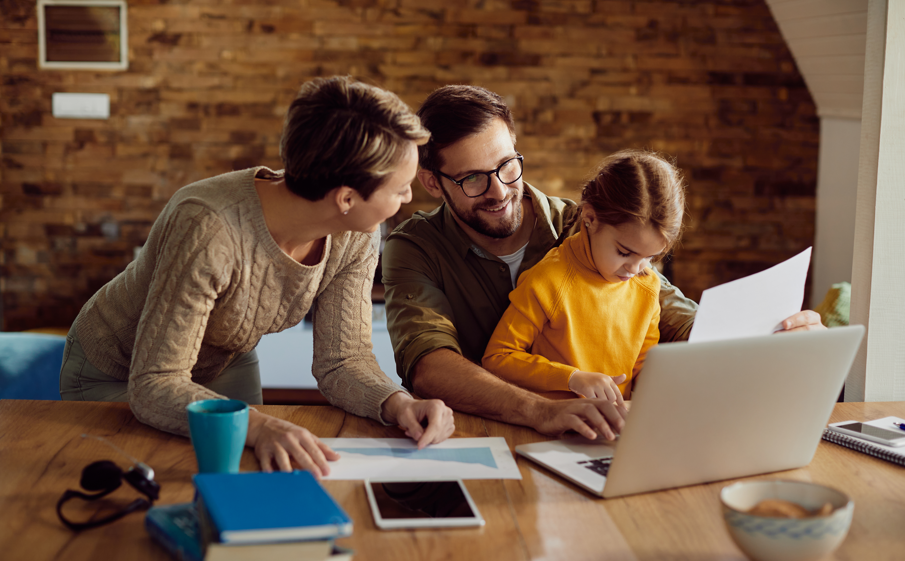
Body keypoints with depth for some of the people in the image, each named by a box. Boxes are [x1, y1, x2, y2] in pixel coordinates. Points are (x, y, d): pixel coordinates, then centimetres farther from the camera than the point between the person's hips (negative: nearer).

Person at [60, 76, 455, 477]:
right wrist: (259, 427, -57)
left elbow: (343, 359, -17)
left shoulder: (356, 239, -20)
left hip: (227, 364, 5)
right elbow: (154, 387, -41)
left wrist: (397, 402, -37)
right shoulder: (210, 229, -41)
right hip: (115, 379, -5)